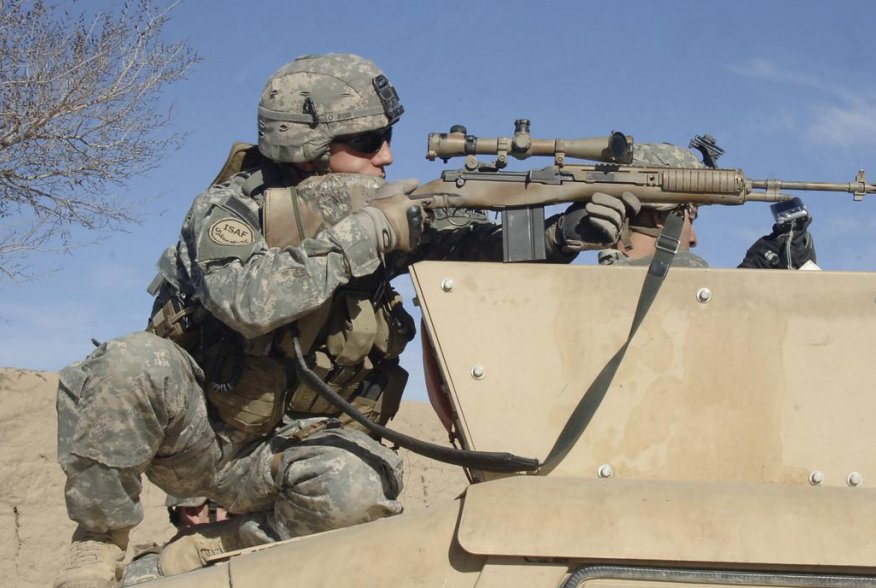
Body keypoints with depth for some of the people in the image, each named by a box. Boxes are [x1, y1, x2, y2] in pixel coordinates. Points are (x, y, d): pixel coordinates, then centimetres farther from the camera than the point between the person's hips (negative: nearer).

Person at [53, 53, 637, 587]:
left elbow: (483, 246, 0)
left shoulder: (390, 213, -2)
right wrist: (362, 235, -30)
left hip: (286, 450, 3)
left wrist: (566, 233, -19)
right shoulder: (231, 208, -15)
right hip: (198, 430, -2)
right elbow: (248, 302, -34)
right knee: (134, 365, -34)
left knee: (359, 488, -32)